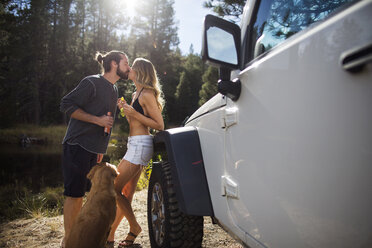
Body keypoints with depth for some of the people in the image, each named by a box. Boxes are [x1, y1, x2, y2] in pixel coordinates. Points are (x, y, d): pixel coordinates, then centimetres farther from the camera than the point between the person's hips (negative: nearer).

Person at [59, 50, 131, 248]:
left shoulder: (114, 89, 16)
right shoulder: (92, 83, -10)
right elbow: (66, 105, -14)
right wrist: (97, 120, -18)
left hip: (94, 149, 8)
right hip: (78, 145, -8)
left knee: (82, 192, 13)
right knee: (74, 193, -5)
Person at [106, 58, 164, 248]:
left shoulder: (147, 95, -11)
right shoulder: (136, 94, 19)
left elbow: (159, 125, -14)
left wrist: (134, 113, -16)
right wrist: (125, 110, 10)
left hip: (140, 145, -10)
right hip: (135, 146, 10)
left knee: (115, 188, -7)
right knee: (126, 193, 12)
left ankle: (134, 227, 7)